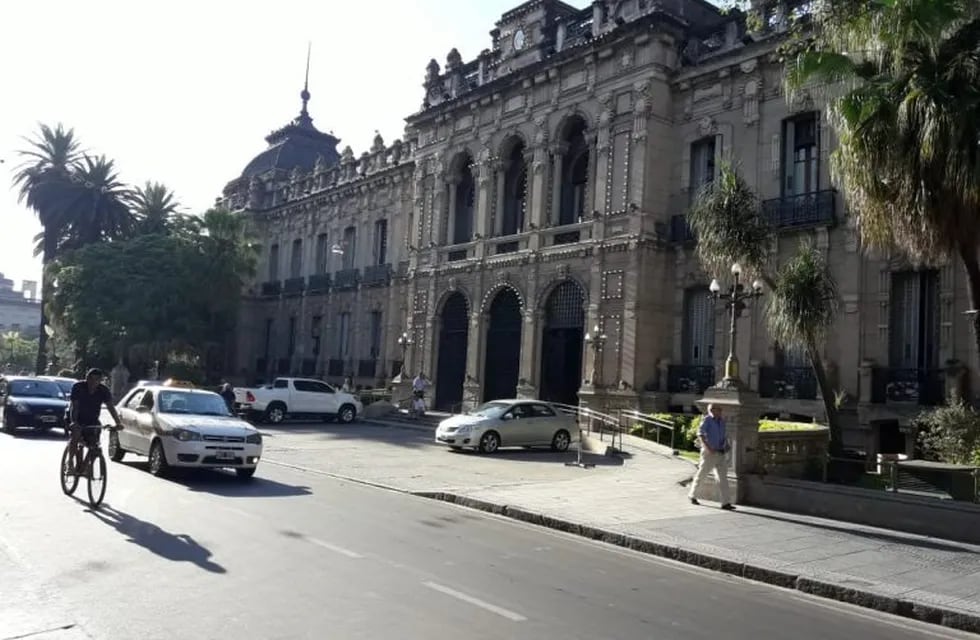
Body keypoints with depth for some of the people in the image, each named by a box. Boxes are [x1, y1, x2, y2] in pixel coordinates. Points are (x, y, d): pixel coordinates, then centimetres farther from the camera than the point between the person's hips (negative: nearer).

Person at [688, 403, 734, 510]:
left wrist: (726, 445, 7)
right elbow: (700, 434, -19)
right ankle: (692, 495, 26)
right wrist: (707, 447, -28)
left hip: (720, 454, 6)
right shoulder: (707, 420, -8)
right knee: (702, 476, 6)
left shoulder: (722, 421, 13)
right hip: (709, 453, -6)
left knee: (723, 478, -3)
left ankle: (726, 503, -6)